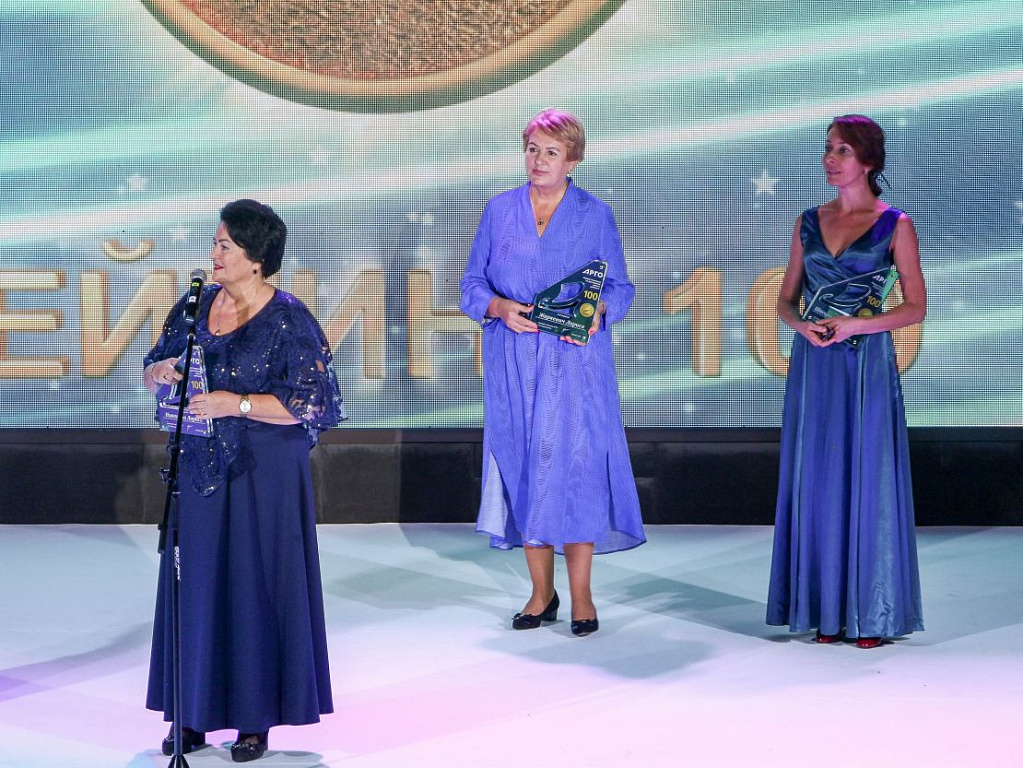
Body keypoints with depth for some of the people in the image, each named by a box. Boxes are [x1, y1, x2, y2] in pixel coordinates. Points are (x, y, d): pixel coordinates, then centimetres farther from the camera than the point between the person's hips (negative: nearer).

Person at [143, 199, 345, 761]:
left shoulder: (289, 320, -10)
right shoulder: (195, 305, 8)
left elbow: (311, 404, -14)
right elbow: (152, 373, 16)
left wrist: (237, 403, -20)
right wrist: (162, 371, -7)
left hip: (264, 474, -5)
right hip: (200, 467, 6)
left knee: (257, 586, -1)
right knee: (196, 583, 7)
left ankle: (257, 719, 9)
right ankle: (194, 715, 16)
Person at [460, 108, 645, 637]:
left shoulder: (595, 215, 3)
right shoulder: (499, 211, 8)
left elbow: (620, 287, 5)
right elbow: (472, 284, 8)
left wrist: (598, 311, -17)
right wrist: (500, 307, -12)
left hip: (575, 363, -2)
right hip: (514, 365, 2)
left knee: (575, 466, -5)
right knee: (524, 468, 3)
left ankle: (581, 596, 3)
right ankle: (542, 593, 13)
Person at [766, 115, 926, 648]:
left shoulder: (894, 225, -2)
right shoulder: (809, 222, 11)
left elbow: (915, 307, -4)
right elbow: (786, 299, 13)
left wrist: (856, 325, -17)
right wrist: (802, 325, -9)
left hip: (866, 367, -4)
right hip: (813, 369, 4)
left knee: (867, 482, -2)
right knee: (817, 483, 4)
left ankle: (872, 614, 6)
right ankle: (825, 610, 11)